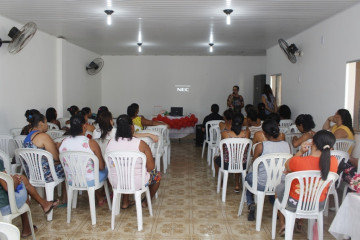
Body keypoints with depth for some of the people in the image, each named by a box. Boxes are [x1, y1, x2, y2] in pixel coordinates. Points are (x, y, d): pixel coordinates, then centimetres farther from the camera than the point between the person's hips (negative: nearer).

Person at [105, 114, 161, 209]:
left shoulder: (111, 142, -8)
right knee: (158, 175, 25)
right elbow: (151, 167, -15)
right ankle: (146, 201, 42)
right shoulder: (140, 144, -20)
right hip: (137, 184, -4)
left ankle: (125, 203, 39)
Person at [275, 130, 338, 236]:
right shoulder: (334, 162, -19)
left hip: (295, 204, -4)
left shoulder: (298, 161, -30)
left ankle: (283, 225, 36)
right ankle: (299, 222, 45)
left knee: (279, 188, 28)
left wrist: (300, 151, -13)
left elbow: (287, 166, -6)